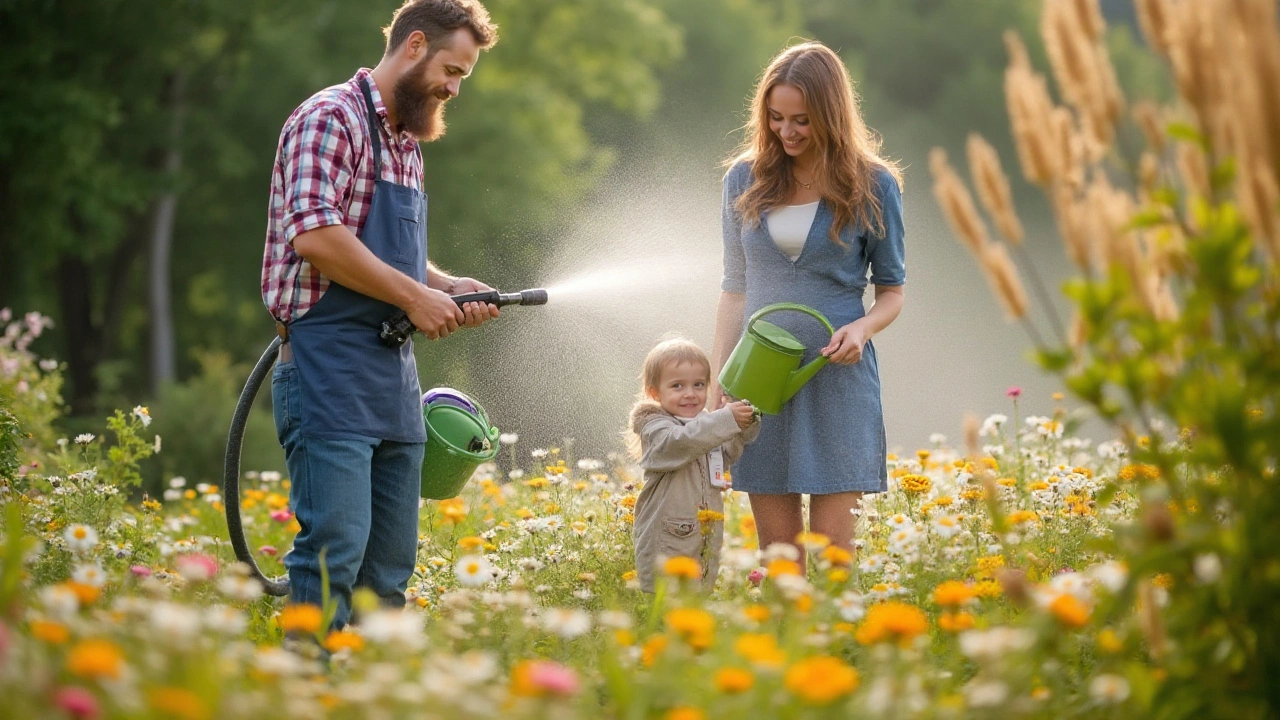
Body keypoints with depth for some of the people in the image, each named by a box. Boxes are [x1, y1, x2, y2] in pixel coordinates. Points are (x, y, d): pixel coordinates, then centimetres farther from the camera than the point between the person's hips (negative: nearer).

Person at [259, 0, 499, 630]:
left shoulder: (407, 144, 21)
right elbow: (315, 235, -21)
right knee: (336, 545, -14)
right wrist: (415, 295, -15)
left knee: (391, 560, 8)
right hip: (329, 370, -9)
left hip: (395, 375, 9)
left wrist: (447, 287, 11)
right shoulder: (331, 119, -8)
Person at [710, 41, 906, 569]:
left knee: (832, 553, -3)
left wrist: (863, 327, -16)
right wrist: (717, 384, 5)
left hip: (837, 379, -2)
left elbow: (892, 289, 6)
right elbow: (735, 288, 11)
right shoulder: (745, 180, 6)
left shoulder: (873, 186, -2)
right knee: (776, 551, 4)